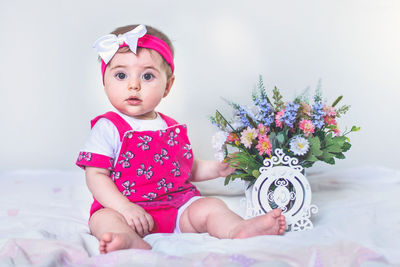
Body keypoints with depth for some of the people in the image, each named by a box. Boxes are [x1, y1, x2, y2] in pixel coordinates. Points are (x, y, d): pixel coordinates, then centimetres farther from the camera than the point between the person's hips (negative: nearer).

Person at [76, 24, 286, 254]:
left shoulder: (173, 128, 14)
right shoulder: (108, 128, -2)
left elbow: (188, 170, 27)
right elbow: (96, 176, -9)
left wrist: (217, 168, 10)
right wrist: (125, 207, -22)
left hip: (178, 207, 5)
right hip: (127, 209, -4)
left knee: (210, 207, -15)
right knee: (103, 218, -31)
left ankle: (239, 229, -40)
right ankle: (130, 240, -60)